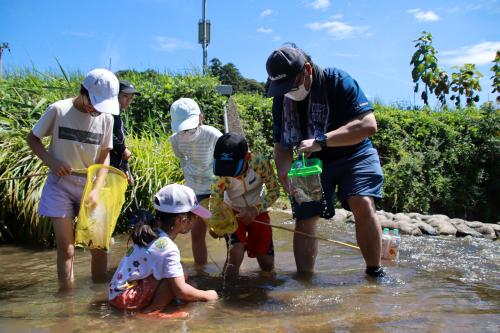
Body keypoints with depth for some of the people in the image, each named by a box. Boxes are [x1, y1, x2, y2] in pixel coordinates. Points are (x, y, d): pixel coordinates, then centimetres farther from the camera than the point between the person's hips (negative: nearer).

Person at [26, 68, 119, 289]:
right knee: (66, 249, -1)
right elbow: (32, 139, 1)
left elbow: (104, 157, 3)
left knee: (99, 245, 6)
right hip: (60, 184, -2)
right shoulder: (58, 110, -11)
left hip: (91, 185, 2)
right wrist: (51, 162, -15)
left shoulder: (106, 118, -5)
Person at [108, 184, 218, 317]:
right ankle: (151, 311, -8)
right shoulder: (168, 248, -21)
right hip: (126, 299, -10)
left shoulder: (151, 234, 7)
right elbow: (181, 291, -22)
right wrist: (206, 295, -6)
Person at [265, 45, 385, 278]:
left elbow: (368, 125, -31)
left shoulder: (338, 81, -21)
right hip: (311, 162, 4)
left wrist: (320, 141, -39)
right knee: (304, 221, -4)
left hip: (353, 154, -4)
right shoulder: (281, 98, -5)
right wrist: (284, 173, -21)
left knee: (363, 204, -26)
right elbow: (281, 144, 2)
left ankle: (375, 272, -11)